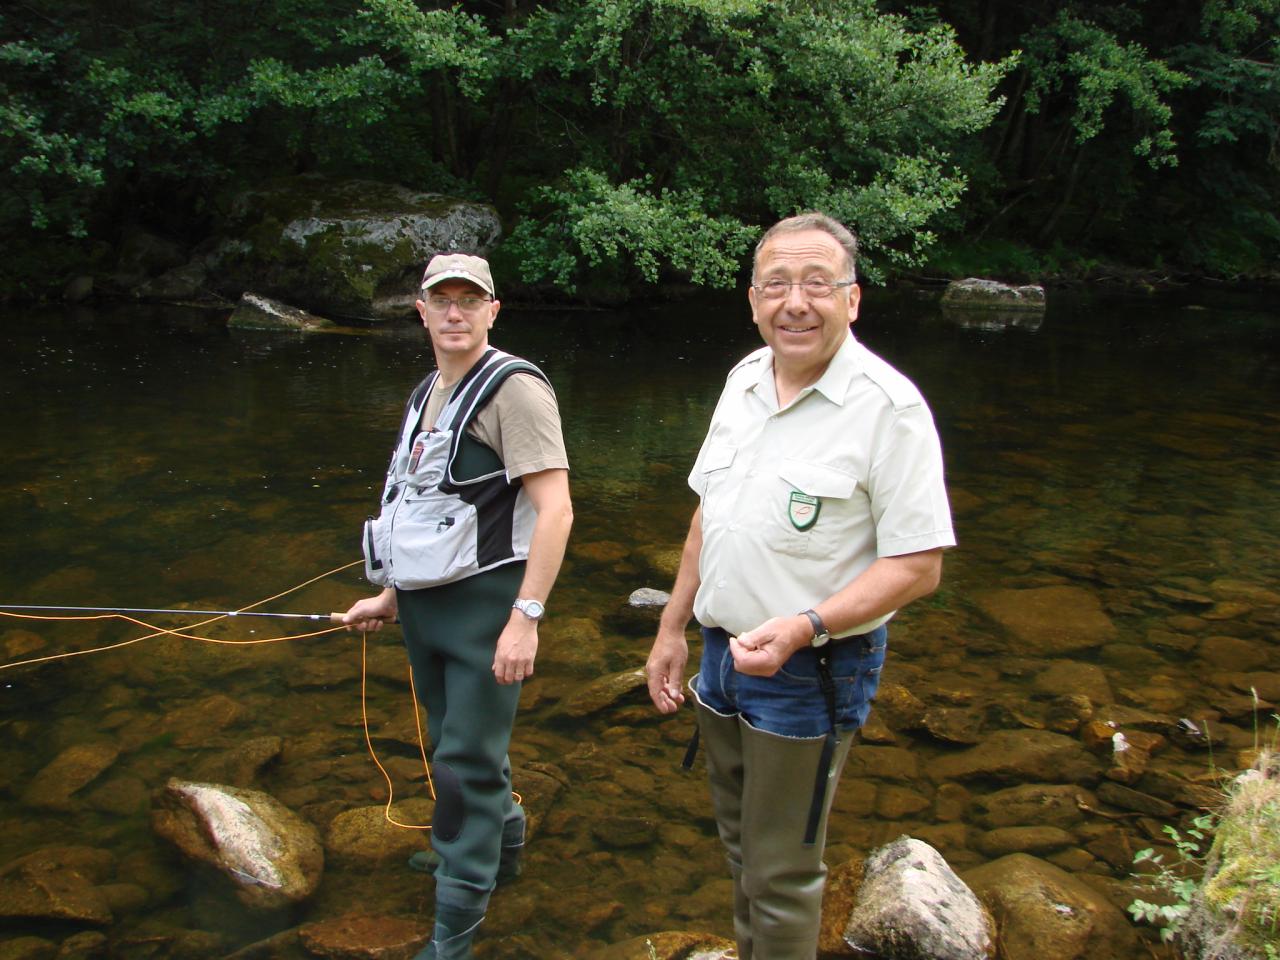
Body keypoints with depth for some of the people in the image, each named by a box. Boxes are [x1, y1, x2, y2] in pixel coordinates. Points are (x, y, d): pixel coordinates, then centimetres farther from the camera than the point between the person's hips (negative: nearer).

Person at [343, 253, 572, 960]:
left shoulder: (513, 388, -12)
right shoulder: (427, 395, 14)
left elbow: (555, 509, -19)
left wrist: (526, 617, -23)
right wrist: (390, 596, 20)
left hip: (484, 603, -8)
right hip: (423, 603, 8)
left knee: (467, 762, -2)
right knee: (450, 740, 20)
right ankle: (500, 841, 45)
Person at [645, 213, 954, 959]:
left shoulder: (888, 406, -19)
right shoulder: (745, 379, 3)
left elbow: (918, 565, -19)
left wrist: (801, 629, -30)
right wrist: (672, 628, 13)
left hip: (810, 674, -7)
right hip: (722, 654, 7)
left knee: (781, 873, 8)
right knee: (741, 847, 24)